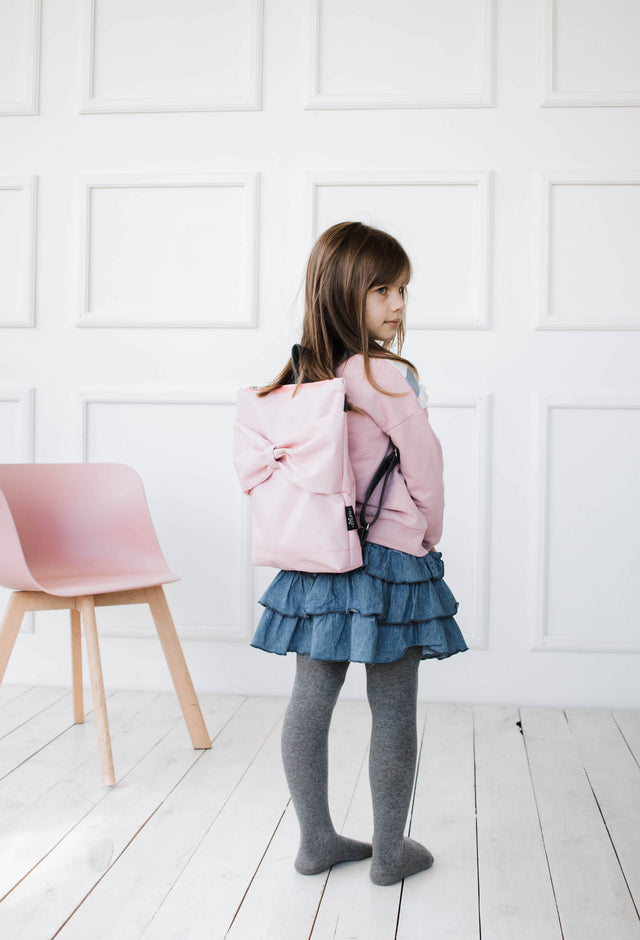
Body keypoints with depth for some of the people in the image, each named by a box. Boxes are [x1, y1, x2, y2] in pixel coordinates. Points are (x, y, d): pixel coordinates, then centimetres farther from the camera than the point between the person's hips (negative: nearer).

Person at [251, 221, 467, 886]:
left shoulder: (303, 375, 4)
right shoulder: (385, 375, -17)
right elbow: (424, 462, -12)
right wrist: (430, 533, 4)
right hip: (389, 557, -7)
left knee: (311, 699, 12)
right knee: (393, 711, 7)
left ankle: (316, 840, 26)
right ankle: (390, 851, 20)